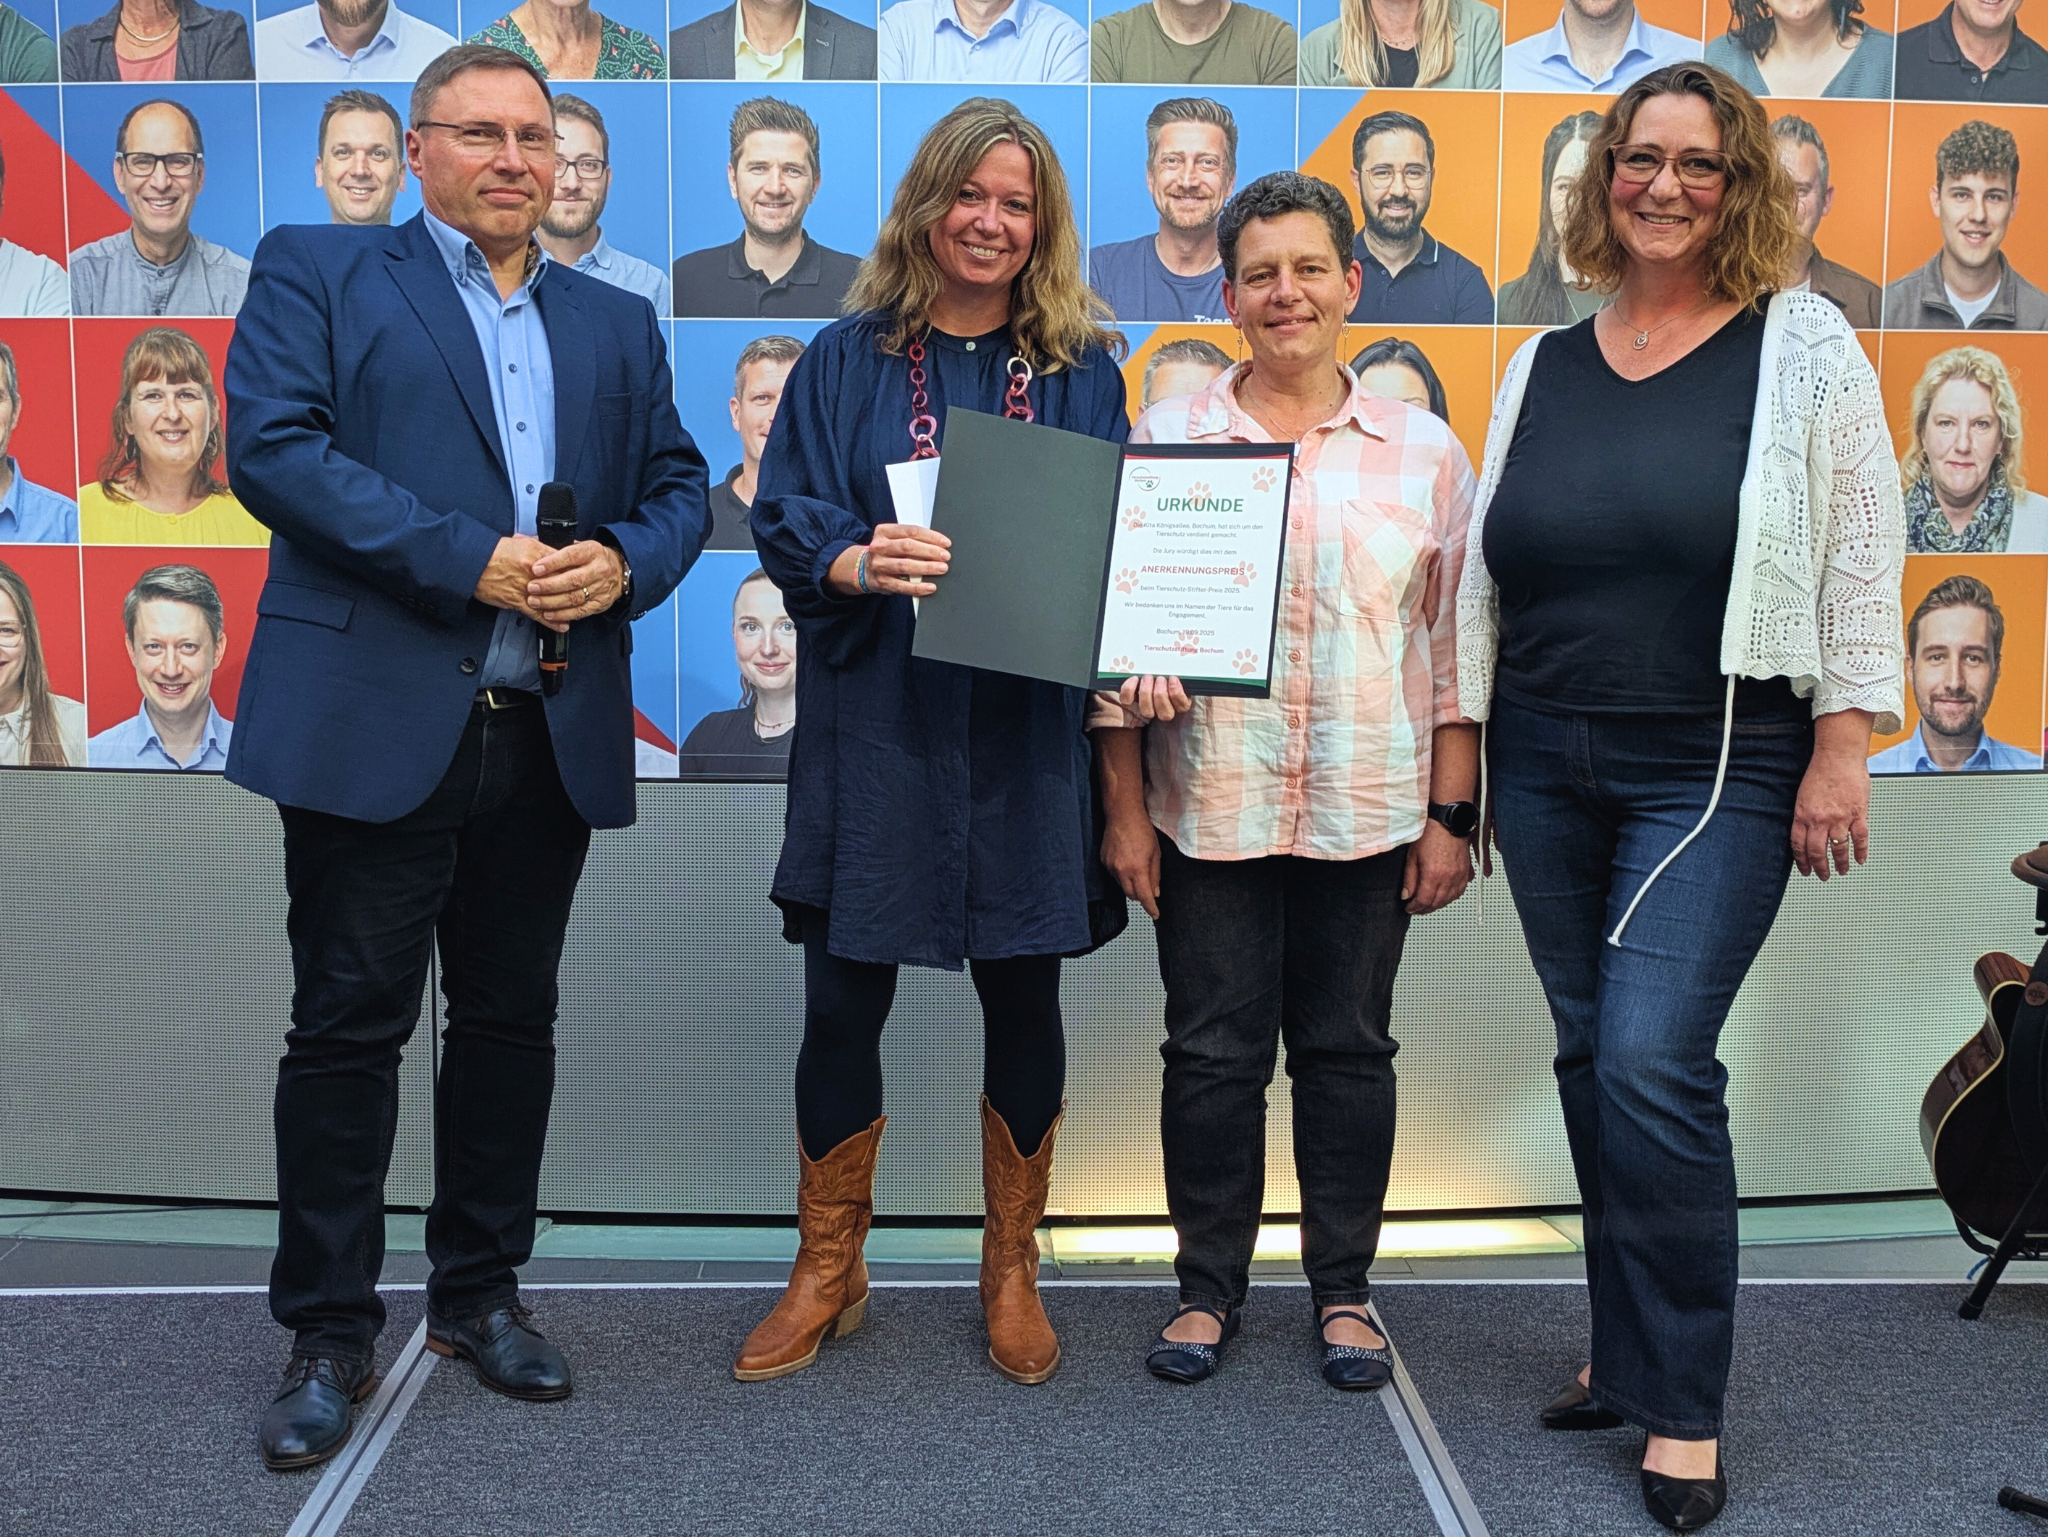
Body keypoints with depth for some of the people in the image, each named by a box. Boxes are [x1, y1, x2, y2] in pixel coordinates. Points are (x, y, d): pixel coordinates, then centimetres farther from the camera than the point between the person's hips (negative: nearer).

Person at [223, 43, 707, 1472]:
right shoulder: (315, 272, 3)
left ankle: (481, 1291, 28)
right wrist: (469, 560, -17)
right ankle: (331, 1335, 14)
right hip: (374, 723, -4)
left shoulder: (618, 321, 17)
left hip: (551, 735, 5)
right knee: (349, 1026, 1)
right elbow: (275, 447, -10)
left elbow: (680, 484, 15)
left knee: (512, 1020, 13)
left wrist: (627, 563, -8)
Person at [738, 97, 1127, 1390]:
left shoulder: (1083, 372, 8)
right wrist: (860, 562, -22)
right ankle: (829, 1273, 22)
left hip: (1025, 729, 1)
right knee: (844, 1001, 3)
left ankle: (1012, 1272, 26)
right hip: (875, 723, 0)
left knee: (1024, 998, 8)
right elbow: (784, 518, -1)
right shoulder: (847, 361, 5)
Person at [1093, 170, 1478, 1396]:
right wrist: (1124, 811, -1)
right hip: (1210, 810, 0)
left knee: (1349, 1049, 9)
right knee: (1214, 1051, 6)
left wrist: (1452, 816, 1)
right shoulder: (1167, 440, 3)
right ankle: (1210, 1287, 22)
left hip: (1369, 813, 1)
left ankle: (1344, 1291, 24)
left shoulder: (1424, 451, 5)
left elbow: (1454, 647, 5)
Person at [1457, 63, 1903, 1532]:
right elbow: (1484, 569, 13)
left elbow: (1863, 557, -3)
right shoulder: (1543, 368, 11)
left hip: (1718, 775, -5)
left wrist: (1840, 749, -8)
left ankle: (1684, 1408, 2)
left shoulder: (1803, 347, -1)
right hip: (1548, 773, 5)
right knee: (1593, 1059, 10)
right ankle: (1632, 1351, 25)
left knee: (1652, 1064, -12)